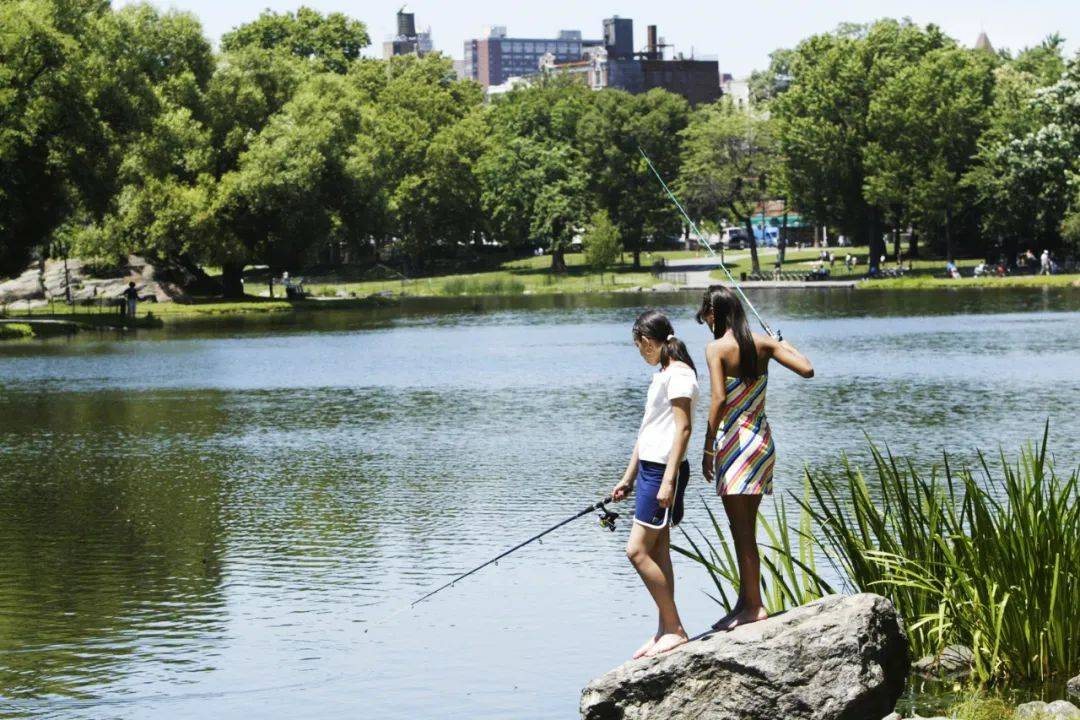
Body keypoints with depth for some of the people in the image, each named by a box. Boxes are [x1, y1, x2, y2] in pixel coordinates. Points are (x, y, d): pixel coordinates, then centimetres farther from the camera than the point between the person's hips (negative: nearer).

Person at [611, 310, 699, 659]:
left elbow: (683, 429, -18)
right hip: (648, 469, 10)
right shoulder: (661, 375, 18)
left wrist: (668, 480, -23)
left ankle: (674, 629, -7)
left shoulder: (679, 373, -12)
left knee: (637, 551, -12)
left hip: (664, 471, -10)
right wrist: (628, 477, 22)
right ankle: (665, 631, 13)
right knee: (657, 554, 9)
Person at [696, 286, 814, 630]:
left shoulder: (717, 348, -11)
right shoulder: (762, 344, 5)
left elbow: (719, 399, -20)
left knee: (741, 530, -2)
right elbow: (807, 370, -2)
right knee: (746, 529, 15)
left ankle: (753, 605, -3)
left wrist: (708, 448, -16)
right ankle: (747, 602, 21)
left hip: (734, 442, -7)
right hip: (762, 441, 7)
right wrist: (786, 345, 17)